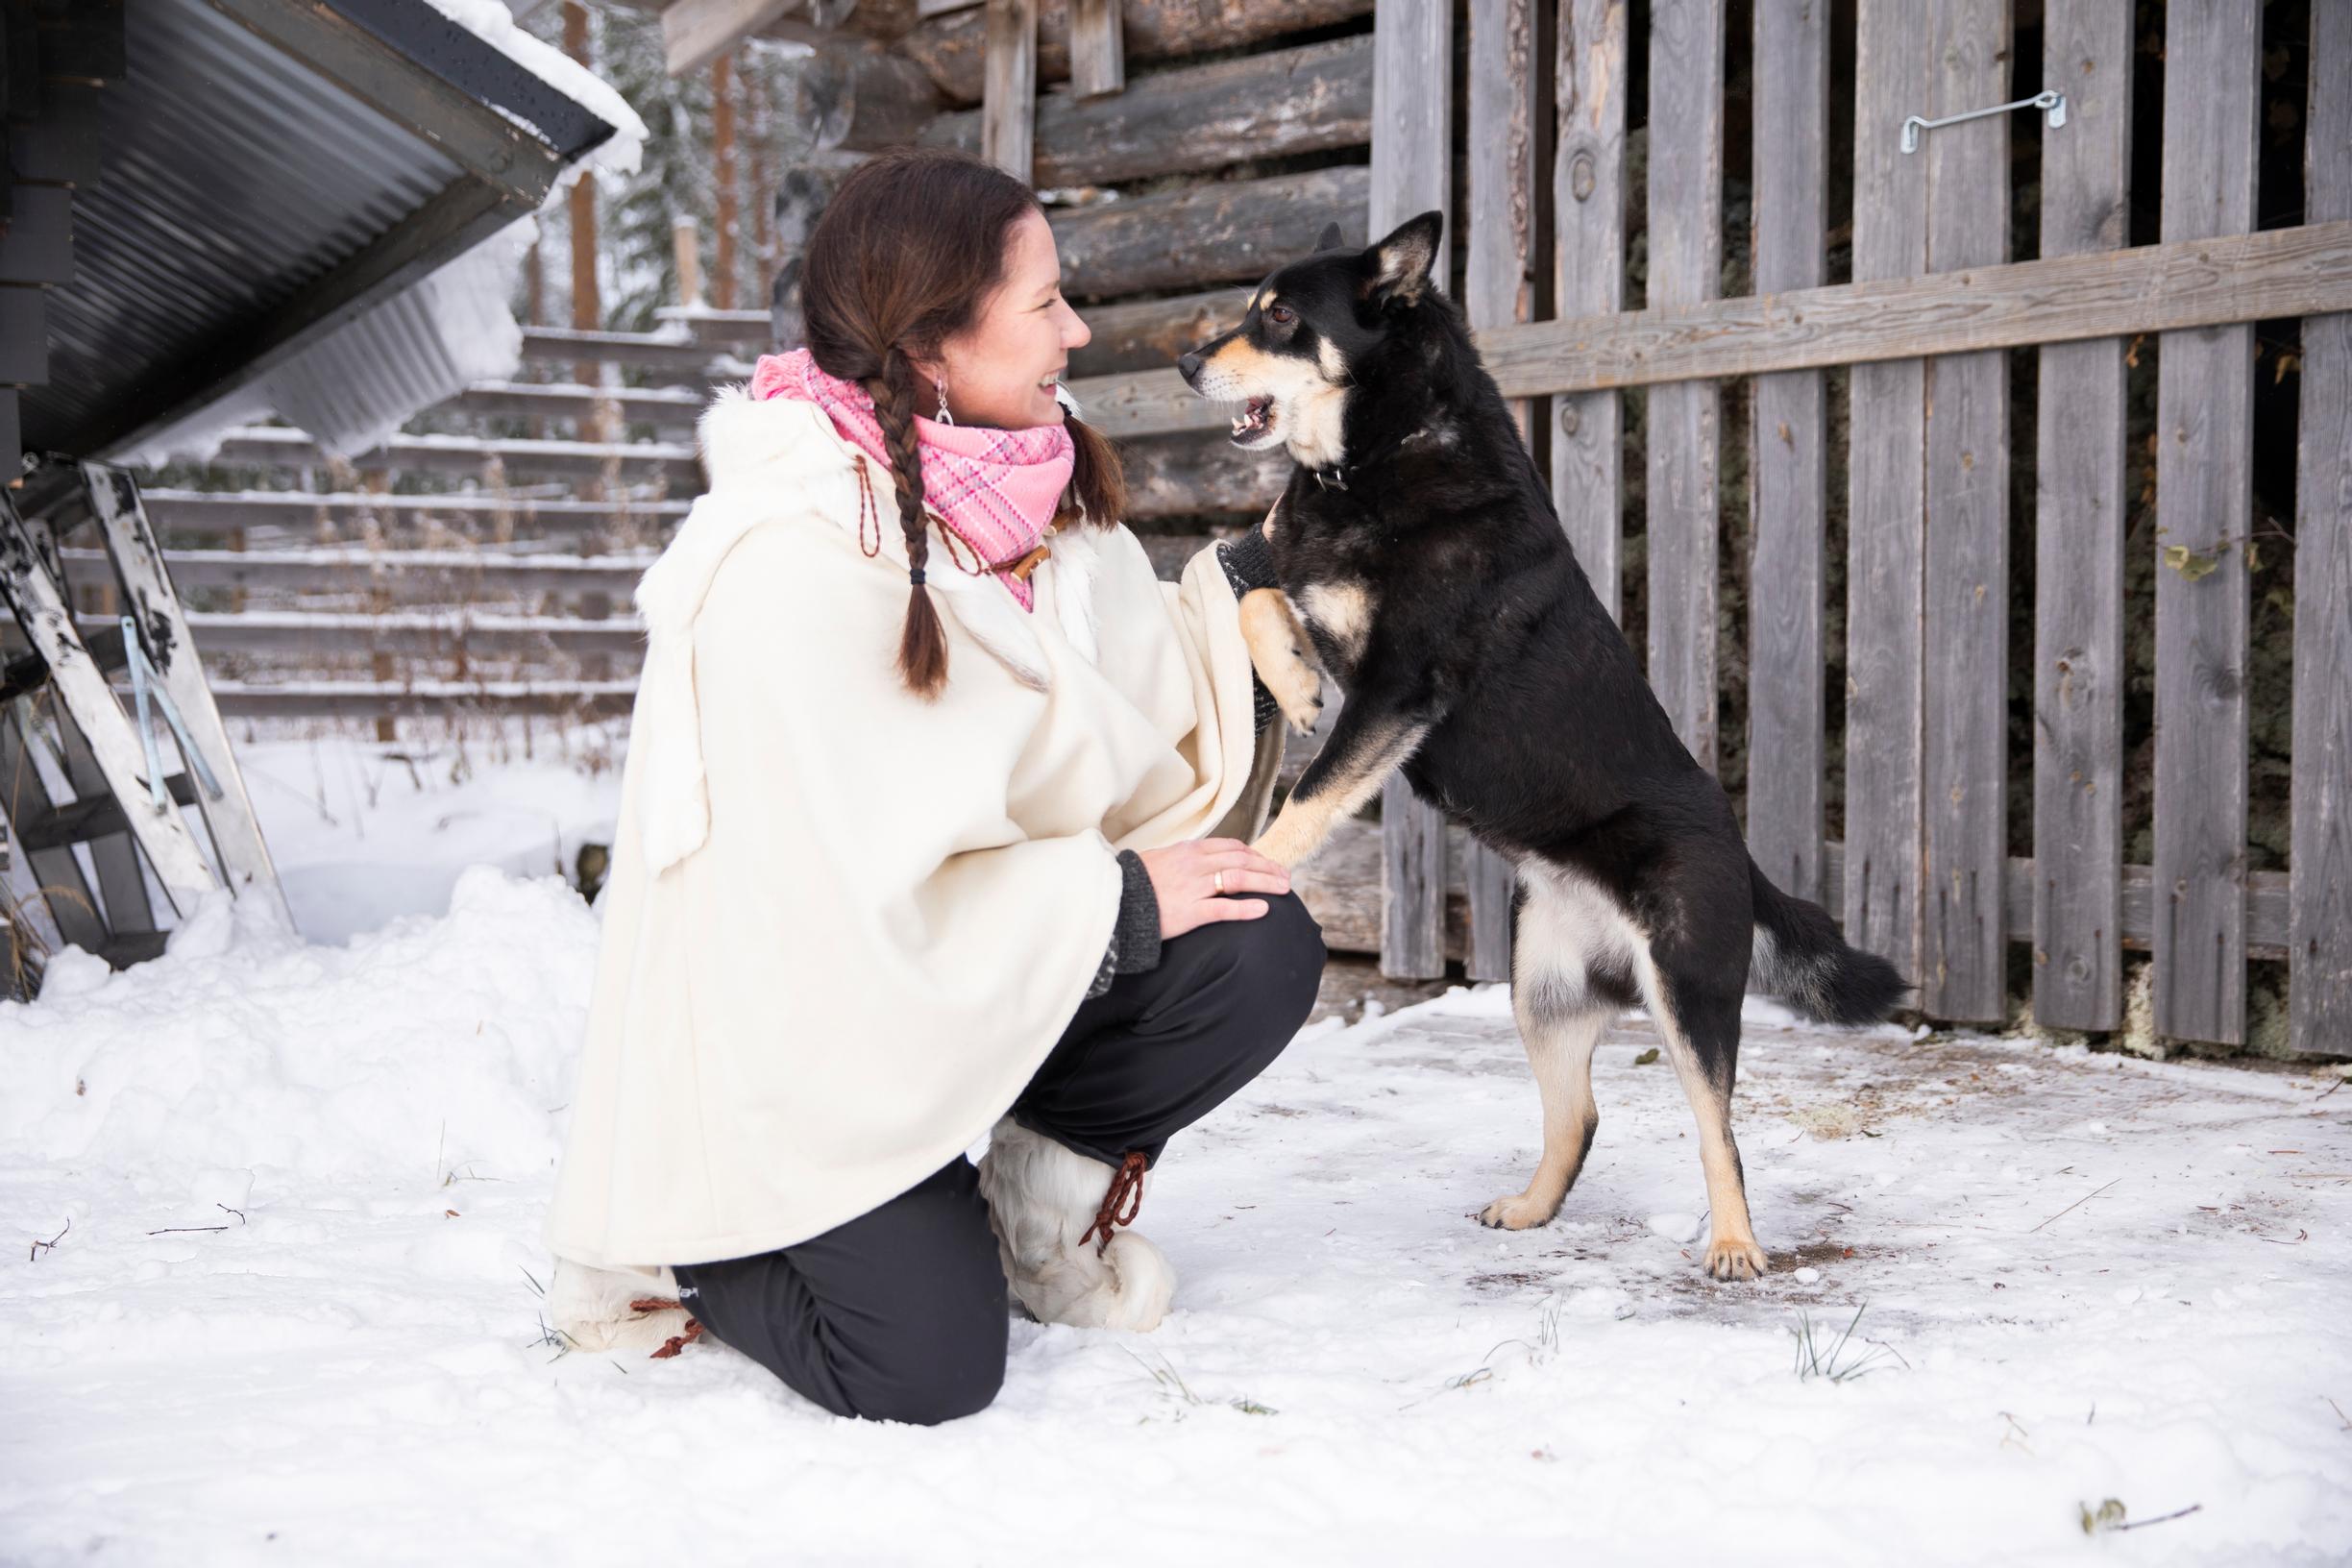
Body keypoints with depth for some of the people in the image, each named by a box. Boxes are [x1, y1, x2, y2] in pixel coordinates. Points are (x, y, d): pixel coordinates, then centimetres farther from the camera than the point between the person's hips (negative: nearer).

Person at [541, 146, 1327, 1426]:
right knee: (929, 1368, -19)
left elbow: (1151, 700, 7)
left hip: (982, 961, 7)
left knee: (1262, 949, -16)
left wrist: (1250, 582, -4)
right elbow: (852, 890, -28)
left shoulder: (1036, 495, 0)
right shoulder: (785, 562, -27)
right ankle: (677, 1250, 12)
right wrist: (1118, 898, -20)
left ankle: (1046, 1190, 9)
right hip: (794, 1023, -7)